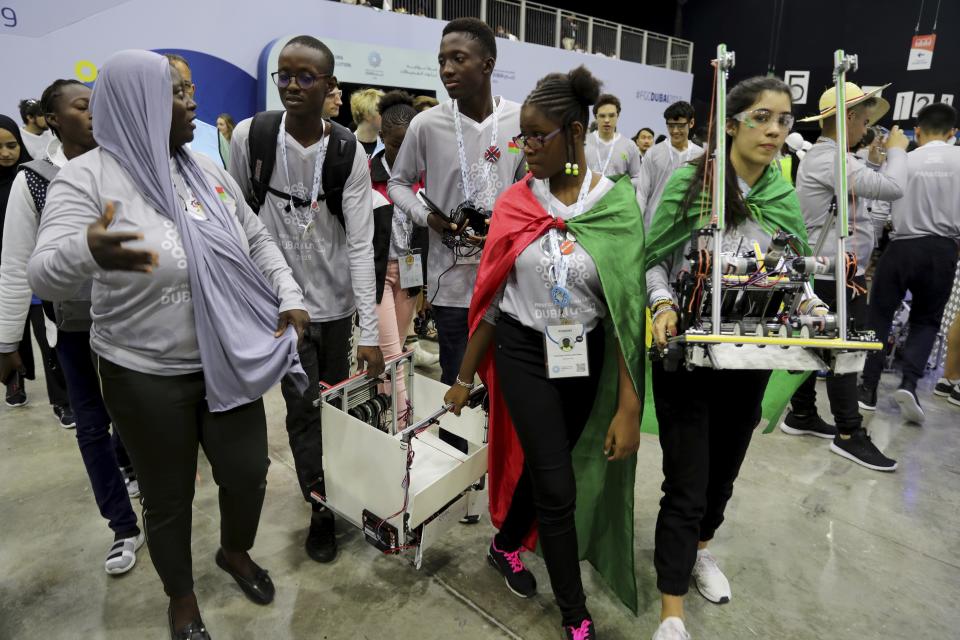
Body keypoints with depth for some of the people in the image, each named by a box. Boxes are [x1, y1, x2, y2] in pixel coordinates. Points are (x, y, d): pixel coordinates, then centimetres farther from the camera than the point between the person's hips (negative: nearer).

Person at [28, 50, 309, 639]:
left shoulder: (208, 171, 3)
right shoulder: (88, 177, -13)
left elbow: (259, 240, 11)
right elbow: (46, 278, -22)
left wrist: (290, 298, -3)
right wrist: (87, 250, -45)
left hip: (230, 363, 5)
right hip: (147, 375, -4)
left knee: (249, 472, 14)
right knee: (169, 498, 12)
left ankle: (236, 552, 45)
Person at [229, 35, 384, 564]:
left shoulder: (348, 153, -11)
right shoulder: (249, 136, -9)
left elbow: (360, 245, -15)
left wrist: (370, 332, -20)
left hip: (335, 298, 1)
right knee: (304, 407, 3)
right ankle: (322, 509, 24)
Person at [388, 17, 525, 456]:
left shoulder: (520, 120, -2)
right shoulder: (427, 124, -5)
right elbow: (398, 182, 8)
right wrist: (427, 218, -10)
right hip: (452, 278, -1)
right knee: (454, 382, 11)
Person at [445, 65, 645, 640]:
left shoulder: (617, 202, -9)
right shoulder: (515, 203, -6)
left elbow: (626, 304, -9)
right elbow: (491, 295, 0)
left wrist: (629, 404, -12)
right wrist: (465, 377, 5)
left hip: (585, 358, 1)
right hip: (524, 354, -1)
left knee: (541, 467, 17)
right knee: (557, 486, 2)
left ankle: (506, 545, 48)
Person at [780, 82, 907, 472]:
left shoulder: (822, 156, 16)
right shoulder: (830, 159, -18)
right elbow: (892, 188, -24)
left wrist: (874, 158, 12)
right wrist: (896, 149, -9)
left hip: (823, 270, 11)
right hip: (837, 273, -11)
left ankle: (801, 415, 25)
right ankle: (849, 434, 7)